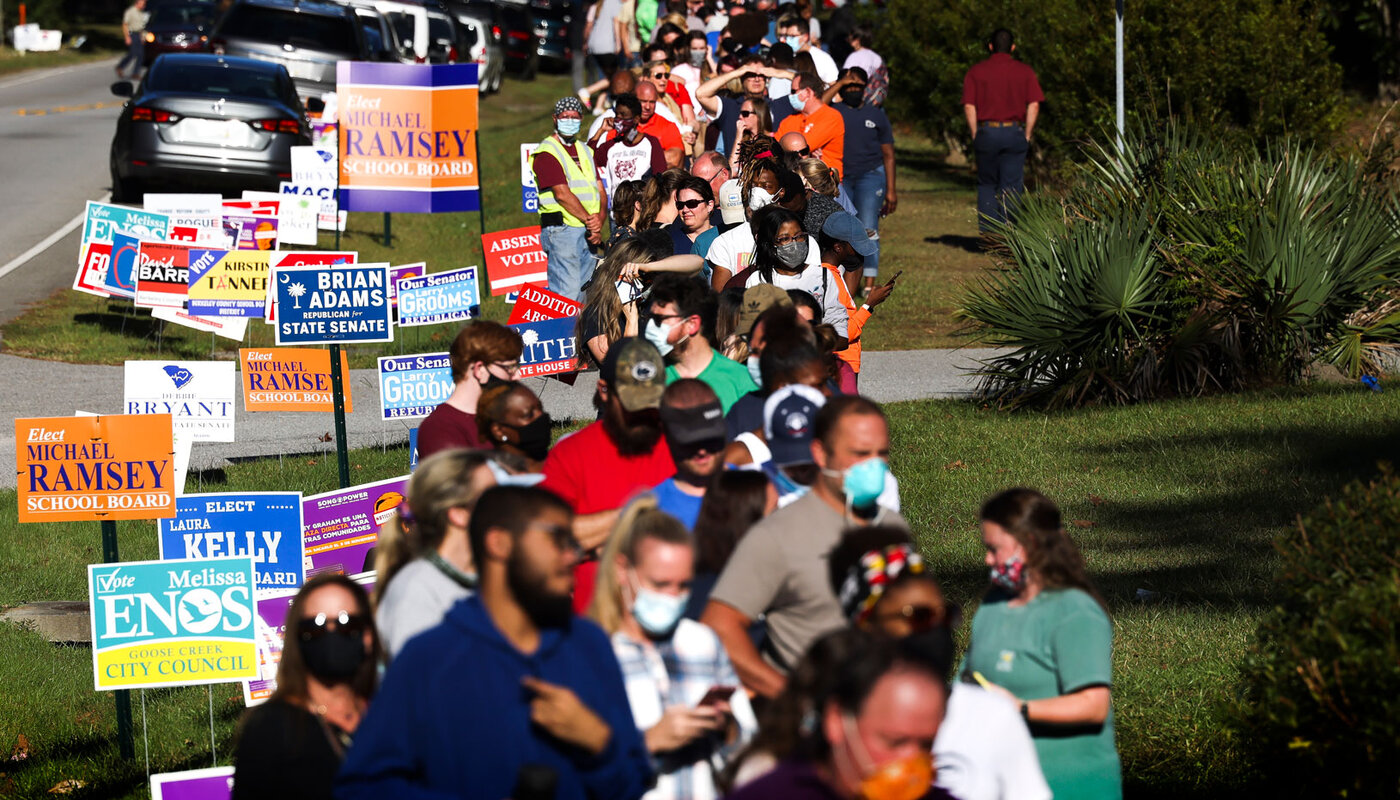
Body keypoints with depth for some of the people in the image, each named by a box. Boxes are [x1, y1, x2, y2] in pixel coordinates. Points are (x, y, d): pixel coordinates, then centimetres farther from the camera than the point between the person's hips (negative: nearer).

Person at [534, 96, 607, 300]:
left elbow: (601, 192, 13)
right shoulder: (547, 152, -4)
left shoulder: (586, 152, 20)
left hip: (588, 232, 7)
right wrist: (589, 220, -13)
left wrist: (598, 223, -5)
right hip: (562, 230, -7)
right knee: (567, 293, -14)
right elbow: (562, 194, -13)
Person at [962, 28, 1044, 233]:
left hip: (986, 131, 0)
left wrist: (976, 136, 2)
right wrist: (1027, 136, 2)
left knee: (986, 186, 13)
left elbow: (969, 107, -2)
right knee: (1011, 188, 1)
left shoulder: (976, 72, 5)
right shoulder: (1025, 72, 4)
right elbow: (1034, 106, -3)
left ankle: (988, 233, 4)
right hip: (1014, 132, 0)